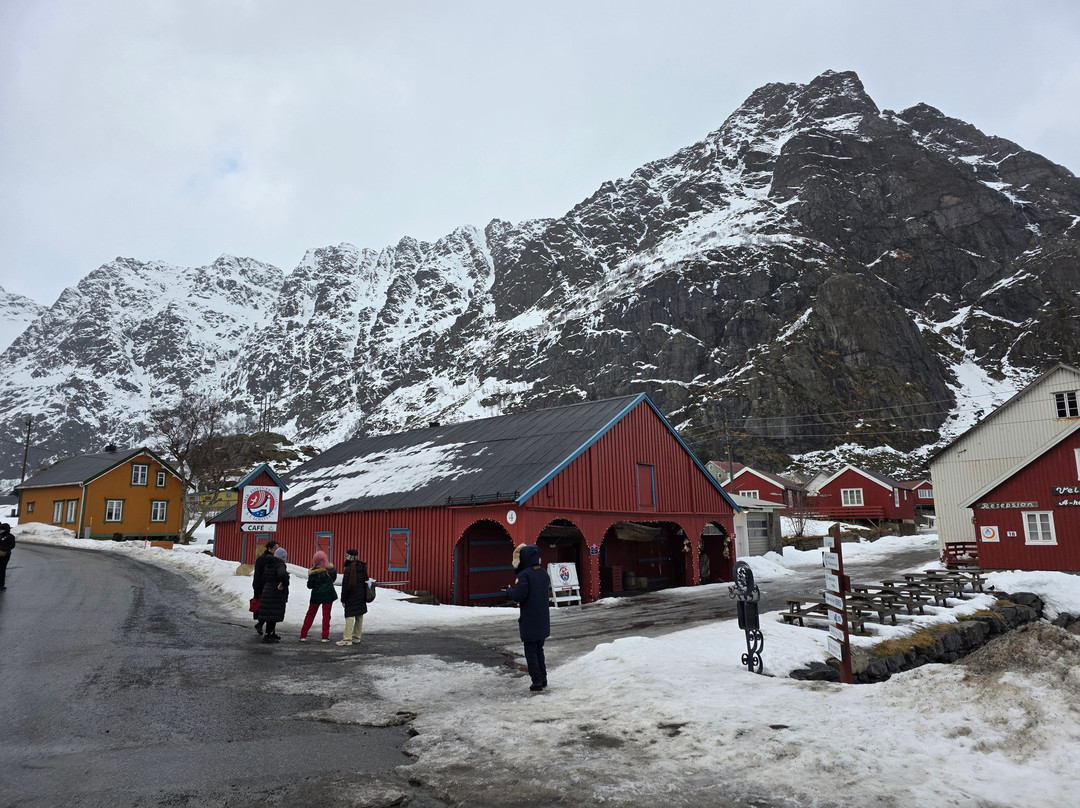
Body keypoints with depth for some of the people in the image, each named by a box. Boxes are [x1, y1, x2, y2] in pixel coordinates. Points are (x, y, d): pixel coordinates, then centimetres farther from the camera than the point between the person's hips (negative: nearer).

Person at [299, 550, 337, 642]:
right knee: (326, 615, 8)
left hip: (316, 595, -1)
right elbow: (333, 578, 10)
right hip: (328, 594, 1)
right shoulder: (330, 569, -8)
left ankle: (303, 635, 12)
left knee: (310, 614, 12)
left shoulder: (313, 571, -14)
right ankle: (325, 636, 5)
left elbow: (310, 586, -7)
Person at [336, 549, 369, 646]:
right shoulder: (362, 567, 8)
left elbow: (345, 586, -14)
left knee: (350, 616, -8)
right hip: (361, 596, 8)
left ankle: (347, 639, -9)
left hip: (352, 597, -8)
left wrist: (343, 599, -7)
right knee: (359, 616, 13)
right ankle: (356, 636, 21)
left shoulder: (349, 569, -16)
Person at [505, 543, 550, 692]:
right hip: (543, 620, 7)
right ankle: (543, 678, 24)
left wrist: (509, 591, -1)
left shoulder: (524, 575, -18)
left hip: (529, 621, -7)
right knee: (539, 649, 19)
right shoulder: (543, 573, 5)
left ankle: (537, 681, 3)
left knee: (531, 651, 3)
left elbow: (518, 596, -23)